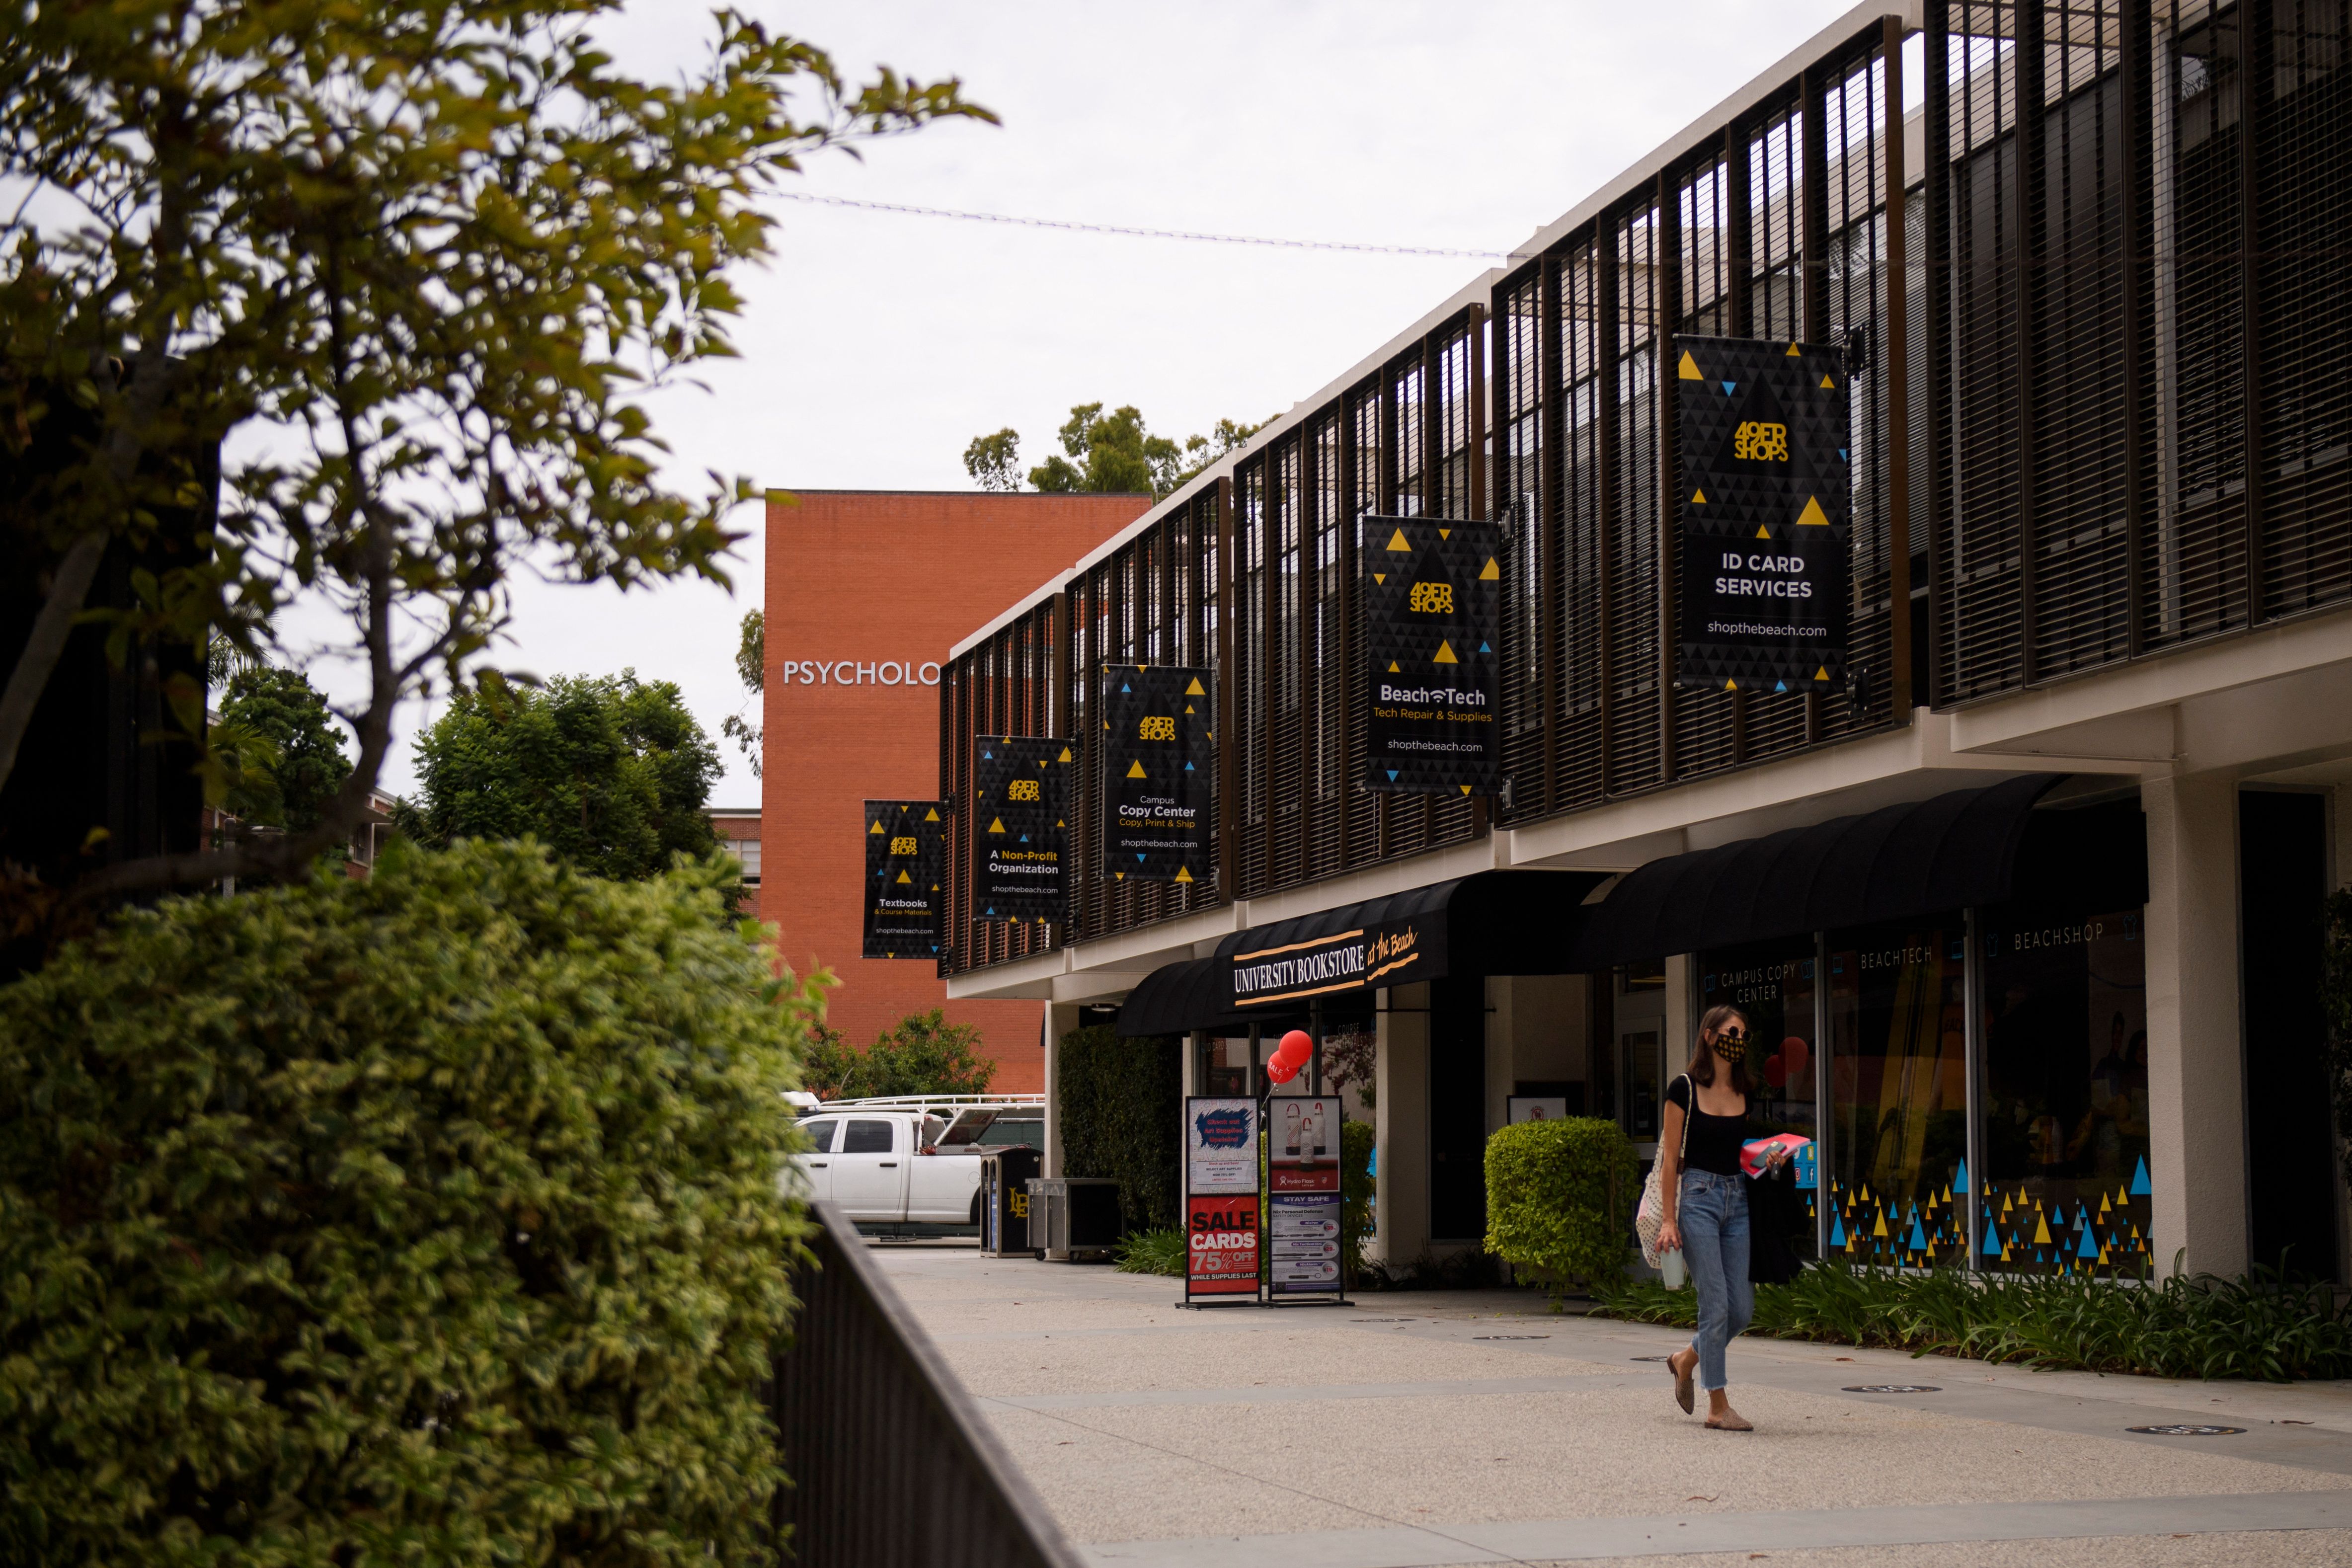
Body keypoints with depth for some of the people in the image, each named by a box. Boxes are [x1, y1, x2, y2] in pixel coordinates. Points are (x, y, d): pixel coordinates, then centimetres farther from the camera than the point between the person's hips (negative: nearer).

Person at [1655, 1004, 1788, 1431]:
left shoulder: (1745, 1092, 11)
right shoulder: (1685, 1089, -5)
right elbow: (1671, 1157, -6)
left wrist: (1771, 1160, -2)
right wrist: (1669, 1218, -11)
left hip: (1738, 1199, 6)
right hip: (1698, 1197, -6)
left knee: (1743, 1308, 2)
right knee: (1716, 1304, -9)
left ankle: (1687, 1358, 29)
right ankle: (1718, 1407, -1)